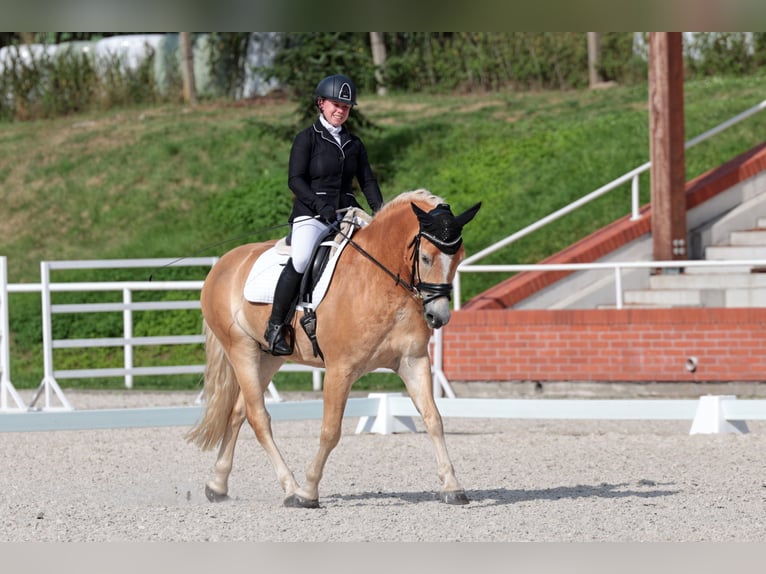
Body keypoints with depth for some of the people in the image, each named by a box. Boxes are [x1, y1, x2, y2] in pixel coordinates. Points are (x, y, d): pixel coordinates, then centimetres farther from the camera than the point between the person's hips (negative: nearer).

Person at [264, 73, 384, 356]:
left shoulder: (354, 144, 18)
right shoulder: (307, 139, 2)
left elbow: (367, 180, 14)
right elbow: (295, 179, -7)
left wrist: (378, 209, -5)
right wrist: (320, 205, -21)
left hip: (346, 214, 5)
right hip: (311, 215, -5)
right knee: (300, 261, -31)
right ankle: (275, 327, -21)